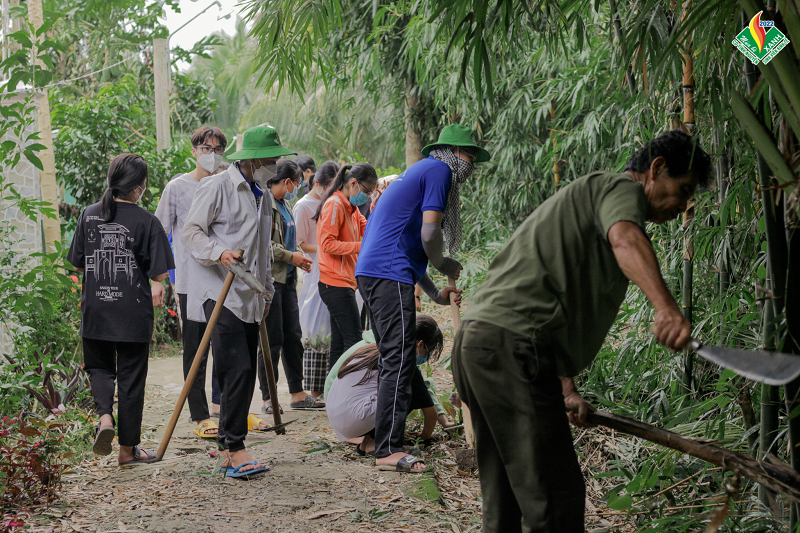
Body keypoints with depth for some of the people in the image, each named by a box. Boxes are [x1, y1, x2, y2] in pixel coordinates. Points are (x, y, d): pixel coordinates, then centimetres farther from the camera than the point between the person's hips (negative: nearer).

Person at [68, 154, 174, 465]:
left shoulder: (89, 215, -1)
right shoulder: (147, 222, -11)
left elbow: (77, 264, 6)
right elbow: (159, 275, -9)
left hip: (94, 311, 3)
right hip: (133, 314, -3)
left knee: (99, 367, 20)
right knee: (131, 378, 8)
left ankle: (105, 416, -6)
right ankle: (128, 448, 15)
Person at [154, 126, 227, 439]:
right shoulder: (178, 187, -1)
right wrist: (156, 280, -5)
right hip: (190, 282, -3)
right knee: (195, 351, 2)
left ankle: (222, 402, 21)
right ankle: (200, 416, 10)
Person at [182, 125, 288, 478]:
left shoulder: (262, 195, 19)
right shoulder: (217, 187, -5)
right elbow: (190, 232, -8)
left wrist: (266, 290, 24)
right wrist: (219, 252, -24)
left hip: (249, 297, 8)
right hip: (220, 294, -8)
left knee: (245, 374, 5)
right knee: (236, 371, -15)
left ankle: (227, 448, 12)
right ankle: (235, 448, -11)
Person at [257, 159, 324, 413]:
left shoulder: (284, 206, 20)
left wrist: (298, 258, 8)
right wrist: (291, 256, -14)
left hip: (287, 278, 9)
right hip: (270, 278, -9)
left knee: (293, 336, 11)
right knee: (273, 338, -5)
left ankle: (298, 394, 17)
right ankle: (268, 399, 2)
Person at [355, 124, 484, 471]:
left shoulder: (420, 172, 28)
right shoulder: (440, 170, -2)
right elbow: (429, 233, -13)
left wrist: (434, 293, 26)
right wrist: (445, 266, 6)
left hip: (372, 272, 10)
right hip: (389, 274, -10)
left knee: (393, 358, 15)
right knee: (399, 360, -12)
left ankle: (385, 439, 20)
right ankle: (388, 449, -14)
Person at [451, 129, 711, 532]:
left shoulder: (589, 196, 34)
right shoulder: (623, 187, 3)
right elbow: (624, 238, -23)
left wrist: (567, 391, 38)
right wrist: (666, 307, -40)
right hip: (512, 345, -10)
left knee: (505, 500, 14)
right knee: (556, 498, -12)